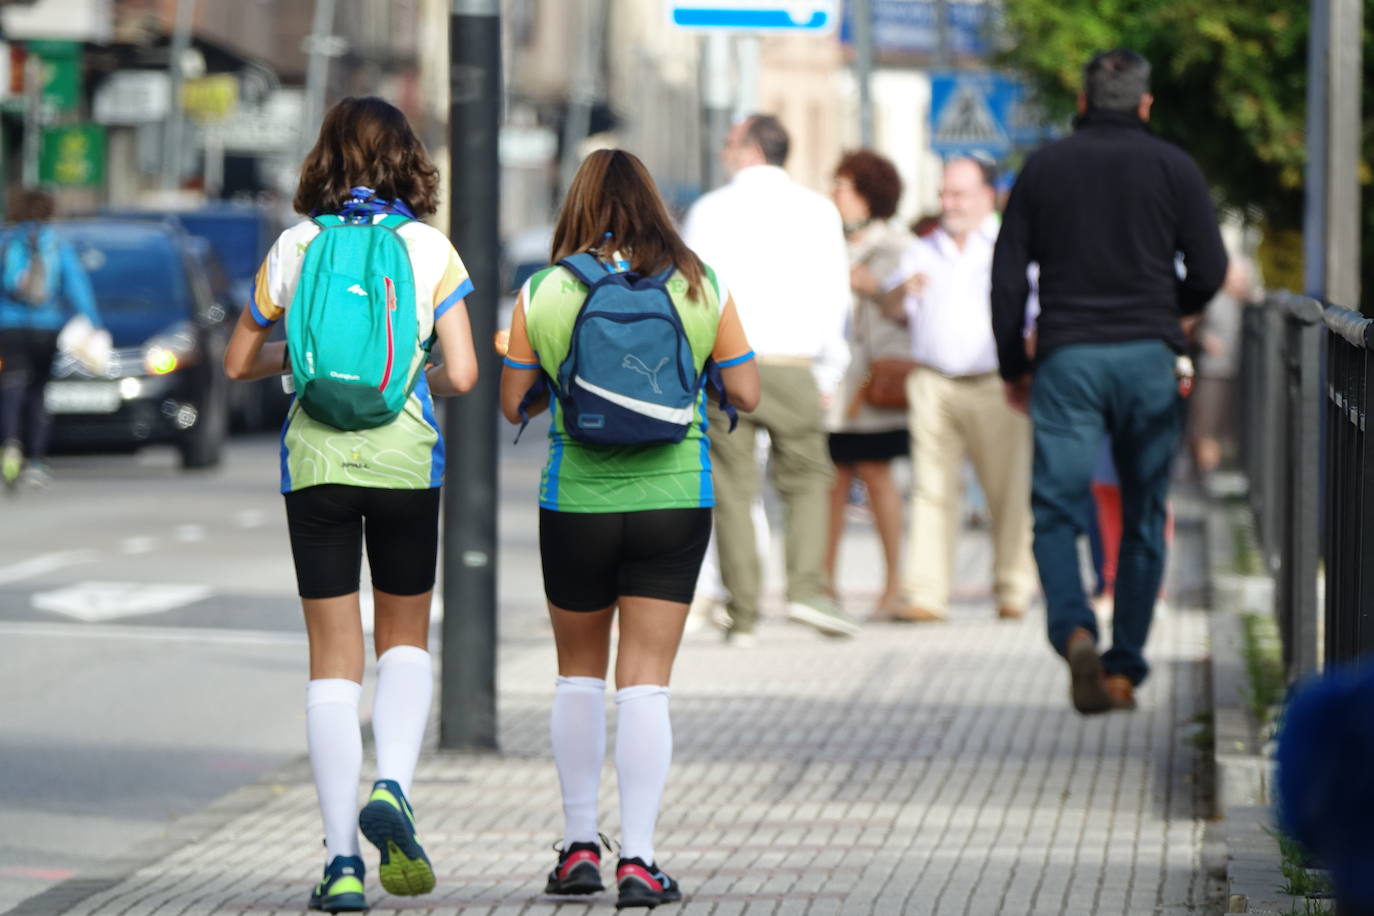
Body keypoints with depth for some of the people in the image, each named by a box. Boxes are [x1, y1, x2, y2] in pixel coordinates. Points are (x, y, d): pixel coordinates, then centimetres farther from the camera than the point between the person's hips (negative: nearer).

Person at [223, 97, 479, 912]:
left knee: (334, 660, 4)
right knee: (406, 638, 18)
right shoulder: (430, 248, 0)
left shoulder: (297, 247, 3)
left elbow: (240, 361, 10)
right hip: (404, 456, -1)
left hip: (316, 458, 1)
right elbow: (462, 375, -6)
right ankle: (392, 789, -7)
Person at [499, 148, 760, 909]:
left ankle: (579, 846, 19)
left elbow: (513, 405, 1)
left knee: (578, 674, 17)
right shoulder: (702, 289, -2)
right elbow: (746, 395, 1)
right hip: (674, 499, 0)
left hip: (577, 501, 0)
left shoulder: (542, 293, -4)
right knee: (645, 682, 1)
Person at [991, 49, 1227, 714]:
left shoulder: (1043, 168, 8)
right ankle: (1126, 669, 8)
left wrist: (1012, 367, 14)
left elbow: (1007, 276, 6)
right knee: (1143, 516, 9)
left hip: (1067, 358, 0)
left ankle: (1074, 630, -27)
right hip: (1148, 358, 0)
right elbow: (1210, 268, 0)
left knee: (1055, 509, 0)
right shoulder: (1172, 167, 4)